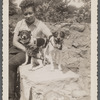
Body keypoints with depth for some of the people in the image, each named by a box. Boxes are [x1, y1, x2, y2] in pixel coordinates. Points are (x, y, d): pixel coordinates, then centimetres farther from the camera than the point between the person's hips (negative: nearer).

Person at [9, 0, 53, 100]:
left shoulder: (40, 25, -5)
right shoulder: (20, 24, 4)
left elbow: (50, 37, -16)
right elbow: (15, 41, 1)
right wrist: (26, 49, -15)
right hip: (18, 48, 4)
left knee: (11, 64, -28)